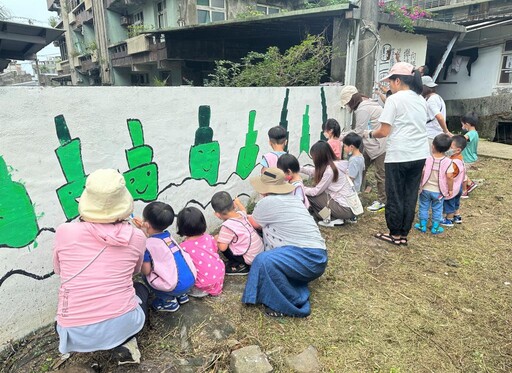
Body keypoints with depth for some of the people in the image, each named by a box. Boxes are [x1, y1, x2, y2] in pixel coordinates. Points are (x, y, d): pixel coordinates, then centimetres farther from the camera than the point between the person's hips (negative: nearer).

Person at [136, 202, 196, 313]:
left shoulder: (148, 245, -11)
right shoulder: (167, 235, 8)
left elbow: (146, 271, -7)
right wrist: (144, 229, 24)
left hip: (177, 287, -7)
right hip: (192, 279, 7)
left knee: (147, 277, 12)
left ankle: (169, 301, 14)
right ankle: (181, 295, 27)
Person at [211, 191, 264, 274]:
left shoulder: (227, 226, -24)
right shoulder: (241, 214, -2)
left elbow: (222, 247, -22)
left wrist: (216, 239, -1)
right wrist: (238, 202, 45)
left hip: (250, 259, -8)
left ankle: (240, 266, 5)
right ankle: (241, 263, 15)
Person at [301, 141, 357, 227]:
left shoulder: (329, 170, -20)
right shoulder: (335, 164, 4)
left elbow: (316, 191, -13)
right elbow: (315, 172, 20)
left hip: (345, 209, -9)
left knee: (308, 195, -3)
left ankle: (330, 220, 1)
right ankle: (333, 217, 9)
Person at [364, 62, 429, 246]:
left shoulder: (394, 99, -9)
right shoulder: (421, 100, 13)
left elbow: (384, 131, -13)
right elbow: (417, 126, 17)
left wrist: (370, 134, 6)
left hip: (398, 155, -7)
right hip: (419, 155, 7)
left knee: (395, 196, 6)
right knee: (410, 196, 12)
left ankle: (395, 234, 17)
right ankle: (403, 234, 21)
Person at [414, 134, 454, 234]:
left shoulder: (427, 159, -13)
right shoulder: (448, 162, -13)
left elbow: (421, 174, -12)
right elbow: (449, 177, -15)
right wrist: (450, 189, -2)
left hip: (425, 189, 0)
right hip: (439, 191, 0)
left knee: (424, 207, 14)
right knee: (437, 209, 14)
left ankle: (422, 225, 23)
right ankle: (435, 228, 22)